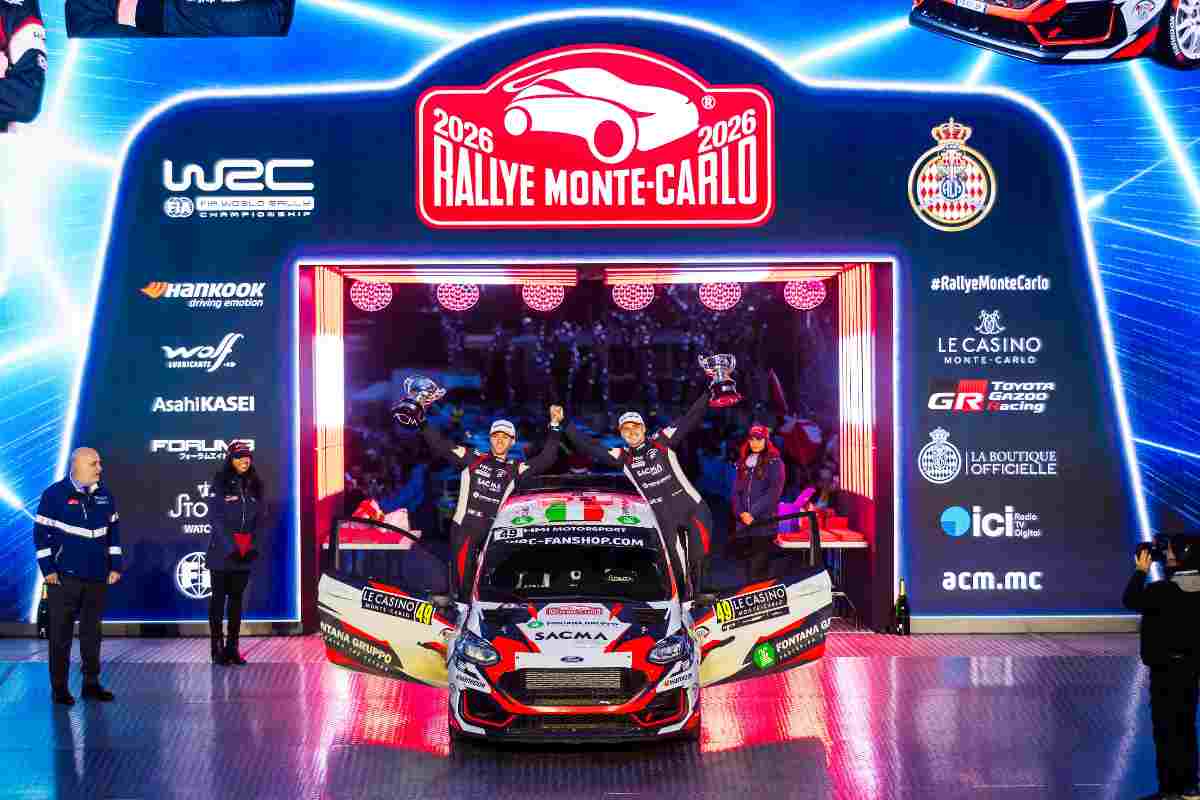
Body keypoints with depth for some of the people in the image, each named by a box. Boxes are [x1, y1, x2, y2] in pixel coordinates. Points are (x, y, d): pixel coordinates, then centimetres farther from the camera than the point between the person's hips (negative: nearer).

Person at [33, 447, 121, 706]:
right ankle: (59, 687, 8)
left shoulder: (105, 496, 8)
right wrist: (47, 569, -11)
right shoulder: (54, 495, -8)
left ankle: (91, 683, 20)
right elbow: (41, 533, -7)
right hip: (64, 577, -5)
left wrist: (115, 566, 10)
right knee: (61, 633, 1)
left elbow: (114, 532, 14)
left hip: (97, 577, 5)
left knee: (92, 631, 11)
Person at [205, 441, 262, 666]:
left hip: (245, 552, 4)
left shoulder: (254, 484, 7)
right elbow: (217, 517, -9)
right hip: (222, 549, -4)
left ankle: (232, 647, 10)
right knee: (219, 597, 2)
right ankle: (217, 647, 4)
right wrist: (231, 546, -15)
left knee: (237, 597, 7)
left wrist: (253, 546, -4)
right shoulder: (220, 483, -5)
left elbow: (258, 518, 9)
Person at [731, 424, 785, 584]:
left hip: (764, 522, -5)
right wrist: (741, 513, -3)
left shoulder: (774, 462, 1)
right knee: (749, 566, 7)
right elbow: (737, 491, 14)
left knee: (759, 570, -12)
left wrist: (753, 512, -14)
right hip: (744, 523, 5)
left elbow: (774, 492, -8)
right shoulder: (743, 463, 18)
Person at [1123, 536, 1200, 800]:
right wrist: (1156, 567, 10)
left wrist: (1141, 571, -6)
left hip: (1167, 667, -8)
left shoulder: (1163, 590, -21)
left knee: (1166, 729, -1)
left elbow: (1131, 600, -15)